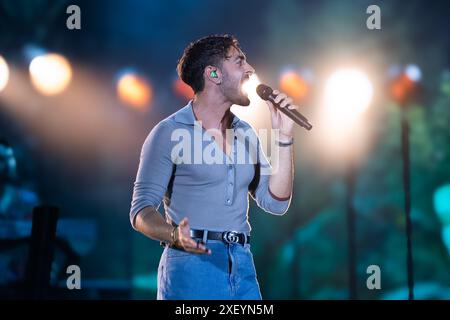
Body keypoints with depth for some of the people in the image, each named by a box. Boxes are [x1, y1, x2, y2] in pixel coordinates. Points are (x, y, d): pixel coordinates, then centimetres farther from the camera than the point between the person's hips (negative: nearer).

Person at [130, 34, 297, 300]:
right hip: (191, 266, -5)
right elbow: (142, 209, -8)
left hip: (243, 268, 5)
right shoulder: (169, 133, -4)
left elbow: (276, 202, 8)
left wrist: (284, 136, 2)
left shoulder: (245, 133, 14)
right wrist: (175, 236, -28)